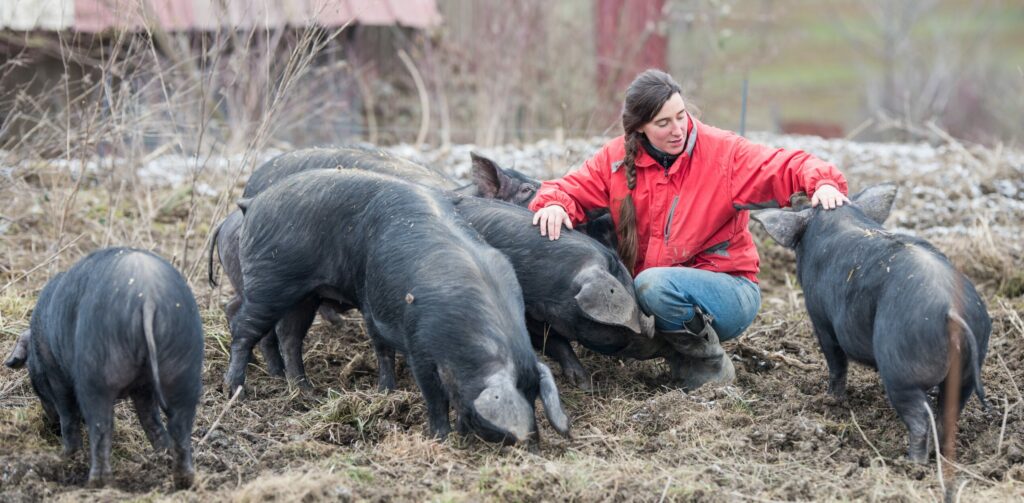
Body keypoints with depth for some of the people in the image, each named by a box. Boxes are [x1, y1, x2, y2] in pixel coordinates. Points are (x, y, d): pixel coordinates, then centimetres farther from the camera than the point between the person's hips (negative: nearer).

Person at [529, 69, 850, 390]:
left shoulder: (723, 151, -10)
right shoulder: (617, 159, 0)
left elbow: (786, 168, -16)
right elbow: (572, 189, 2)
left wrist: (822, 182, -38)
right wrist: (554, 205, -22)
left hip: (730, 295, -4)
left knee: (653, 284, -33)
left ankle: (711, 364, -8)